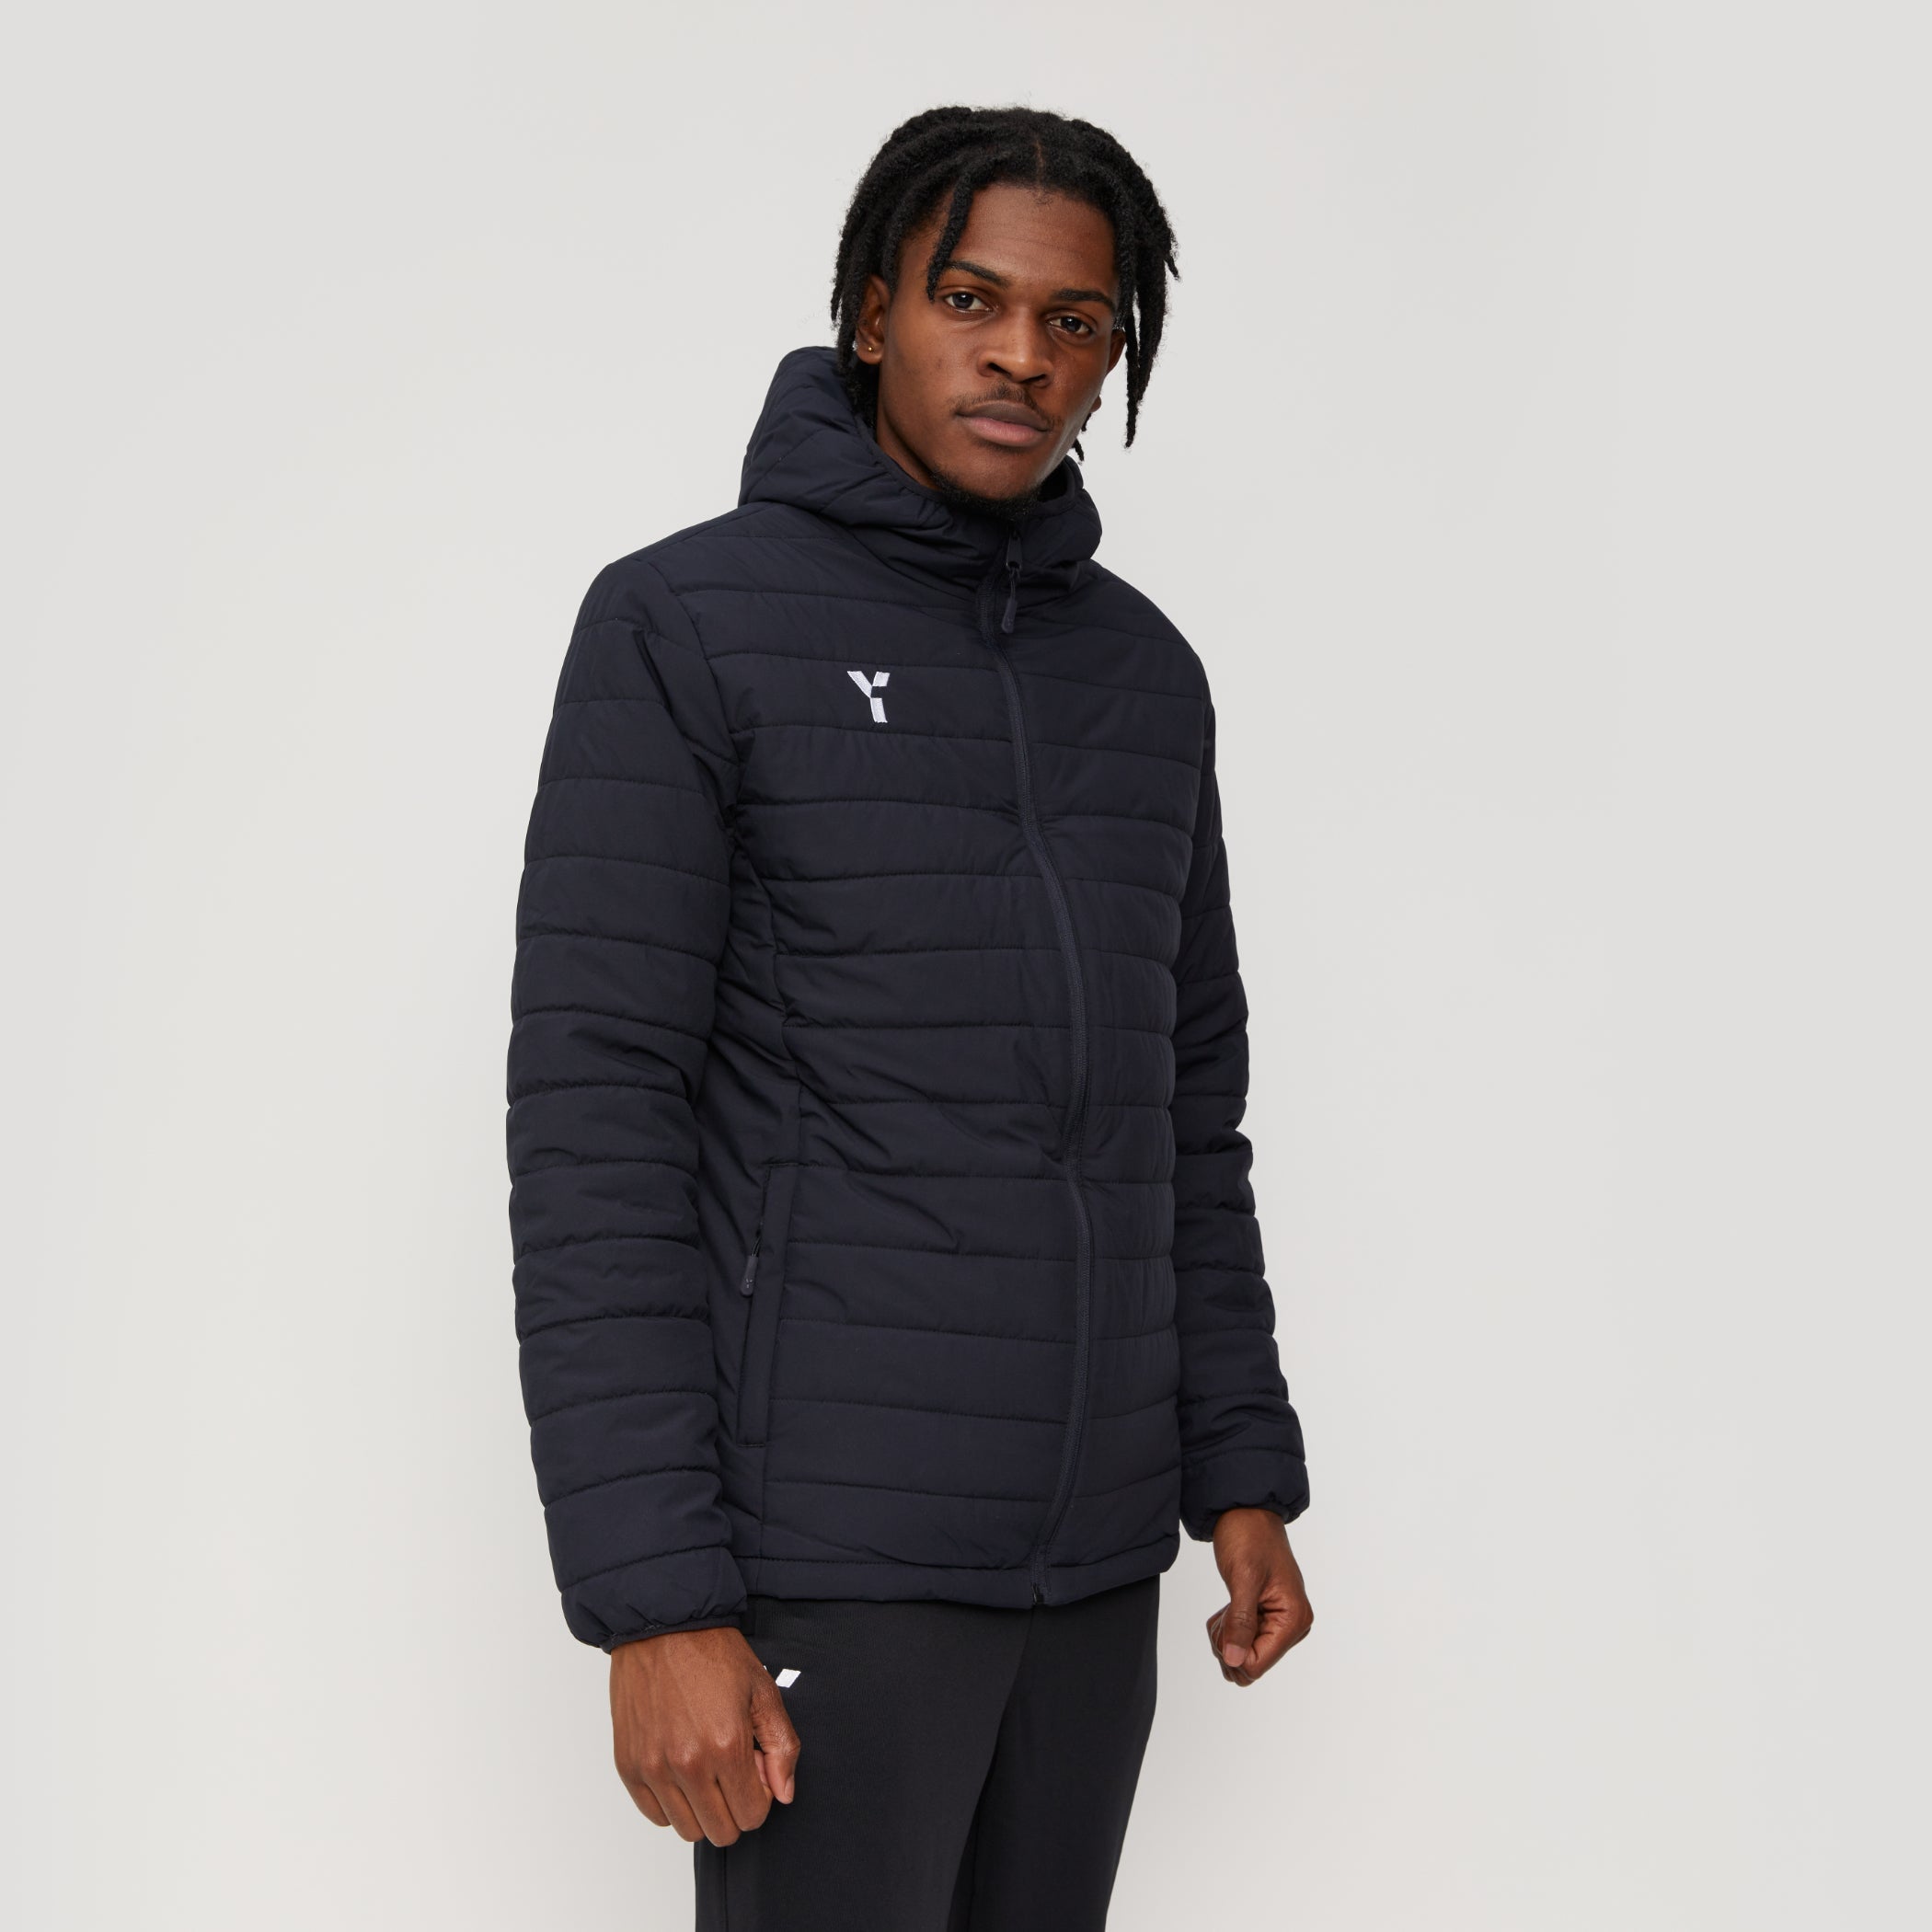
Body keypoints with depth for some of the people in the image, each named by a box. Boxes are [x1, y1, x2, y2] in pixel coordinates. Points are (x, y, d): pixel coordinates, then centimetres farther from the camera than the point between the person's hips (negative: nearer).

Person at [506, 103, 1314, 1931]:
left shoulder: (1140, 668, 10)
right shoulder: (685, 624, -8)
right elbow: (593, 1122, -13)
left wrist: (1243, 1469, 11)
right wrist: (655, 1602, -18)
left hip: (1092, 1552, 6)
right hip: (827, 1553, -6)